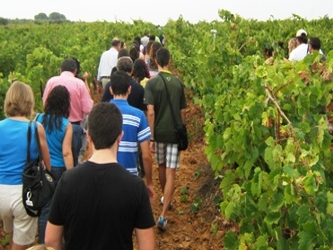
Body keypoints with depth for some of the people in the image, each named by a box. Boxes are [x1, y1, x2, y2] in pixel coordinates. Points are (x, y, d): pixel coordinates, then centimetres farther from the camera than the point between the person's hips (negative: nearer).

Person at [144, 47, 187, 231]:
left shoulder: (152, 83, -8)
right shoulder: (178, 82, 0)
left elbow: (150, 112, -15)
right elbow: (183, 111, 5)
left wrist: (151, 137, -11)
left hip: (159, 133, 0)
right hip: (175, 133, 0)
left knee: (161, 167, 23)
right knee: (171, 174, -1)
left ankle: (165, 199, 43)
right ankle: (163, 215, -8)